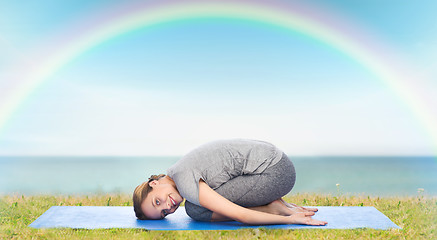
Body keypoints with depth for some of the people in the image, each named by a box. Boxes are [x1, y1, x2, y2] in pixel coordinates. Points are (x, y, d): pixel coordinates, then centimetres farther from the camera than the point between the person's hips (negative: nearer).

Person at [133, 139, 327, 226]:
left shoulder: (184, 181, -17)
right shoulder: (184, 169, 13)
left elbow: (240, 216, -21)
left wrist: (289, 219, -13)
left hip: (274, 173, -10)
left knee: (196, 210, -12)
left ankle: (274, 209, -5)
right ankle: (275, 205, 11)